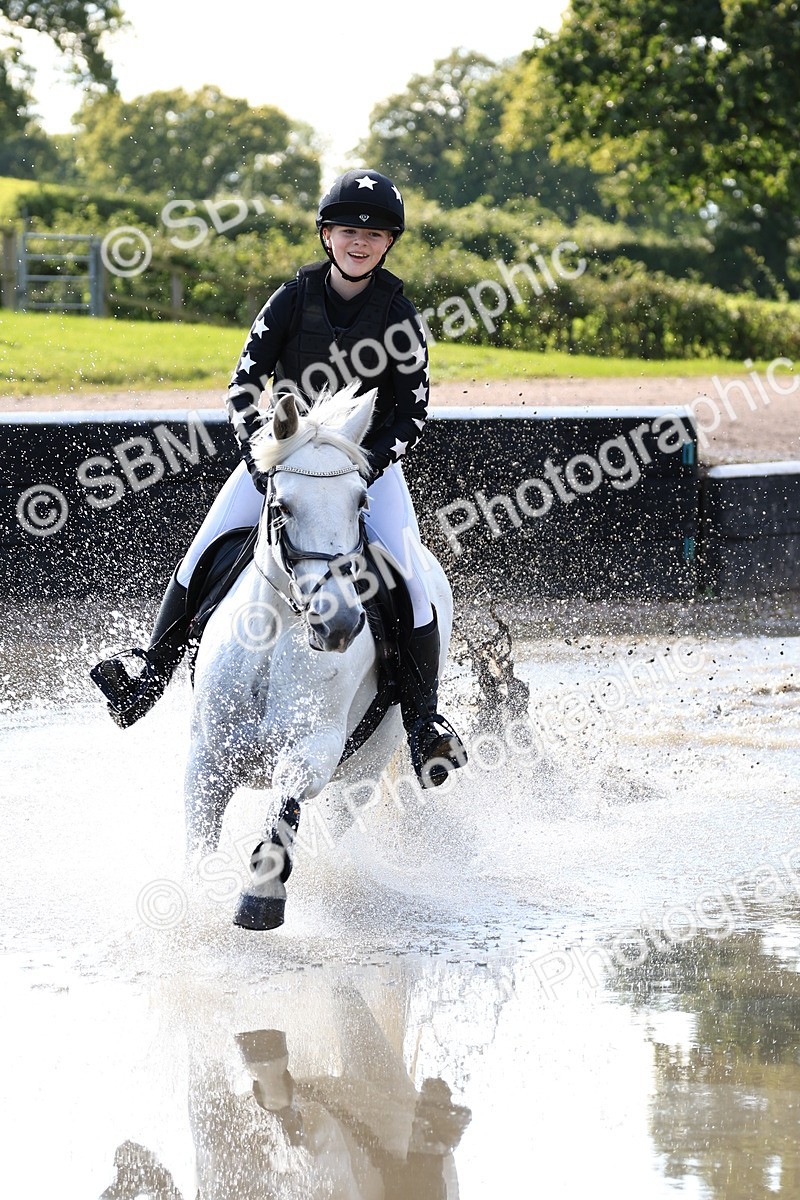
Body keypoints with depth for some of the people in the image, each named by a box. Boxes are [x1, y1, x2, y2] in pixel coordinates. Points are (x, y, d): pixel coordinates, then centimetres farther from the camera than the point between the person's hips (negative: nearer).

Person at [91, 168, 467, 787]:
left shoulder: (400, 316, -8)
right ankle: (152, 670, 0)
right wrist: (257, 447, -20)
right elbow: (245, 381, -6)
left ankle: (424, 718, -11)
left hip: (368, 458, -1)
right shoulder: (294, 298, -6)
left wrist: (370, 460, -22)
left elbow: (413, 411, -7)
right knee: (202, 556, -12)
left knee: (409, 581, -19)